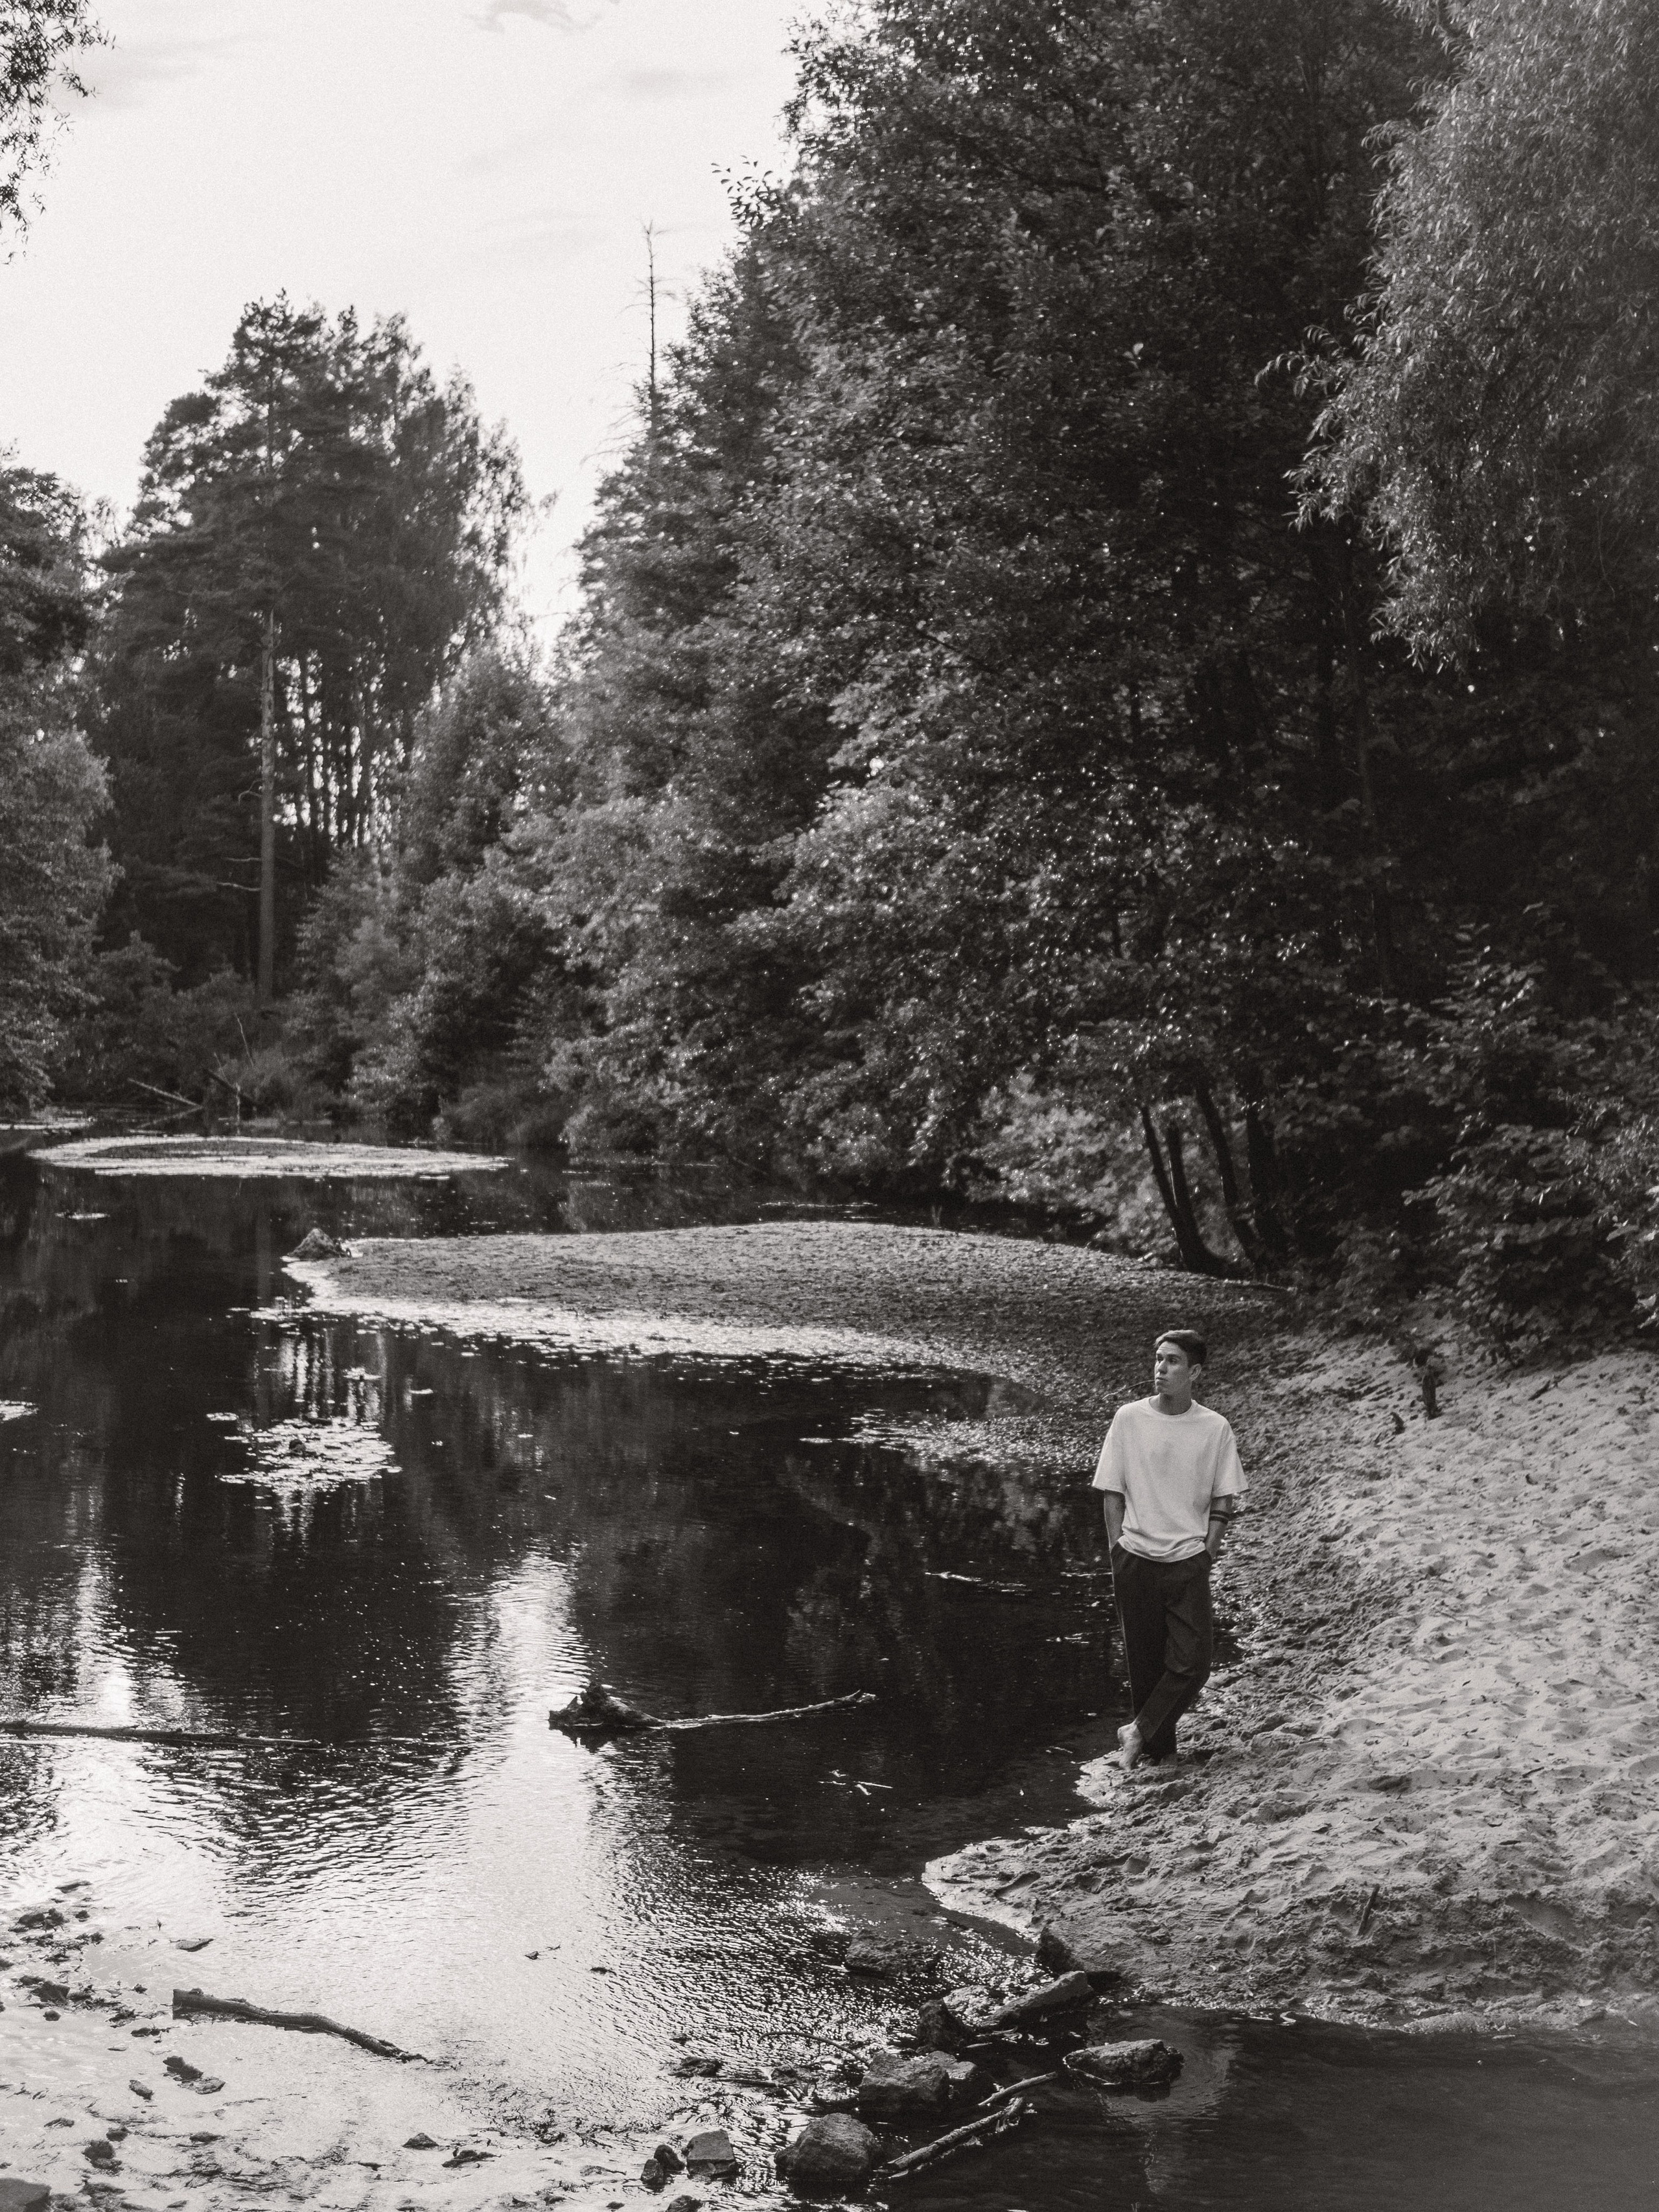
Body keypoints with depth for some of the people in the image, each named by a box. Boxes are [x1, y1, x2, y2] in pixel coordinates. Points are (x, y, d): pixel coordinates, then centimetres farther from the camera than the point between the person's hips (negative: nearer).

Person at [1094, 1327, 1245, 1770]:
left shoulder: (1215, 1429, -1)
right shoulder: (1128, 1419, -1)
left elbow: (1225, 1500, 5)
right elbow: (1112, 1492, 4)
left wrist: (1207, 1552, -4)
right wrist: (1119, 1551, -1)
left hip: (1189, 1562, 0)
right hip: (1136, 1561, 0)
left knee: (1192, 1665, -9)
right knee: (1145, 1662, 5)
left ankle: (1139, 1732, 7)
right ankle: (1159, 1750, 19)